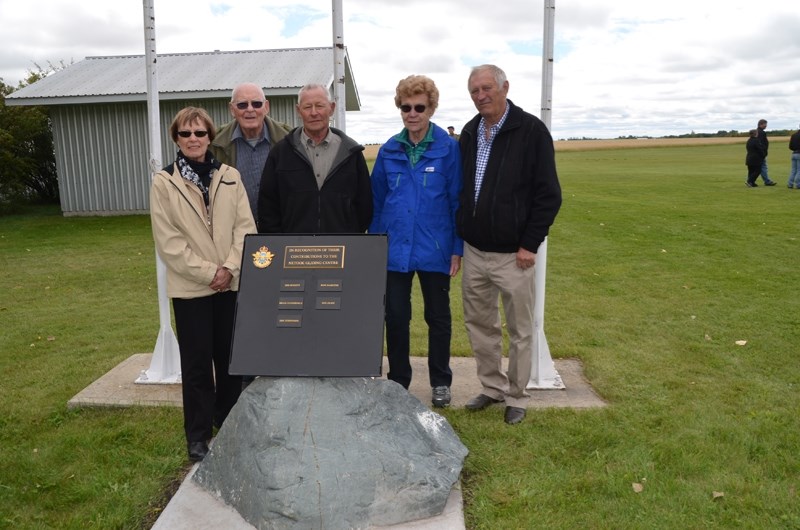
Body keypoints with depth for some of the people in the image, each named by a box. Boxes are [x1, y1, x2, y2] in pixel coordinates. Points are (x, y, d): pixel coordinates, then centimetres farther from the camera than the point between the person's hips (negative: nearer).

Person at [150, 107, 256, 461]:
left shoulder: (230, 176, 5)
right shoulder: (163, 183, -2)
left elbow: (245, 226, 1)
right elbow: (168, 242, -7)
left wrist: (230, 267, -12)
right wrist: (208, 273, -12)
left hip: (232, 283, 3)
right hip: (190, 287, -2)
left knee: (231, 356, 11)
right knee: (197, 362, 5)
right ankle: (198, 435, 20)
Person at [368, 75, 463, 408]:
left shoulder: (448, 149, -7)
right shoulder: (389, 150, 3)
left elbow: (457, 201, -5)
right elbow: (377, 202, 8)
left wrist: (457, 249, -7)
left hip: (434, 250, -2)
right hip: (395, 250, 3)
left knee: (438, 317, 13)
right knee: (395, 318, 10)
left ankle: (440, 382, 30)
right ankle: (398, 381, 28)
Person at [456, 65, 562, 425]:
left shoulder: (531, 130, -8)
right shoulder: (469, 133, 9)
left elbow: (548, 195, -10)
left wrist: (530, 244, -13)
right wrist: (458, 238, 11)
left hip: (513, 254, -5)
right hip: (474, 251, 6)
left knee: (520, 330, 7)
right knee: (479, 324, 14)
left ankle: (517, 397, 24)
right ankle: (493, 387, 31)